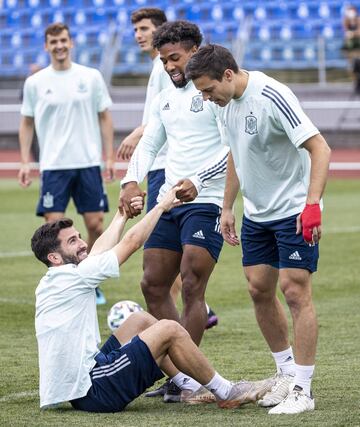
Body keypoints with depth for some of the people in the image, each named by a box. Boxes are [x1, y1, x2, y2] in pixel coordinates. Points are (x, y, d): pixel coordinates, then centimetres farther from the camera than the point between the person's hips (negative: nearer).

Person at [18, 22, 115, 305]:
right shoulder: (35, 83, 3)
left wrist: (110, 157, 2)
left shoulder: (91, 77, 3)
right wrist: (25, 162, 2)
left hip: (88, 163, 1)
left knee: (95, 224, 1)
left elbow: (104, 118, 8)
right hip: (53, 165, -1)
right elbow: (27, 123, 10)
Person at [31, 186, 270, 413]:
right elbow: (132, 242, -8)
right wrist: (162, 205, 6)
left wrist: (122, 215, 38)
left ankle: (191, 387, 23)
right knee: (169, 330, -7)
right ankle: (226, 394, 7)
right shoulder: (73, 275, -14)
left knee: (141, 321, 21)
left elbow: (97, 252, 27)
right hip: (91, 391, -10)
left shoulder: (50, 283, 12)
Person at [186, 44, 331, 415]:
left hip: (294, 213, -8)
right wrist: (227, 208, 17)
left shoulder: (271, 97, -23)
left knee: (295, 292, -9)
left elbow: (319, 147, -26)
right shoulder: (226, 103, 3)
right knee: (259, 290, 8)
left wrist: (312, 203, -34)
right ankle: (287, 374, 22)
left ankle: (302, 390, -5)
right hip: (256, 214, 8)